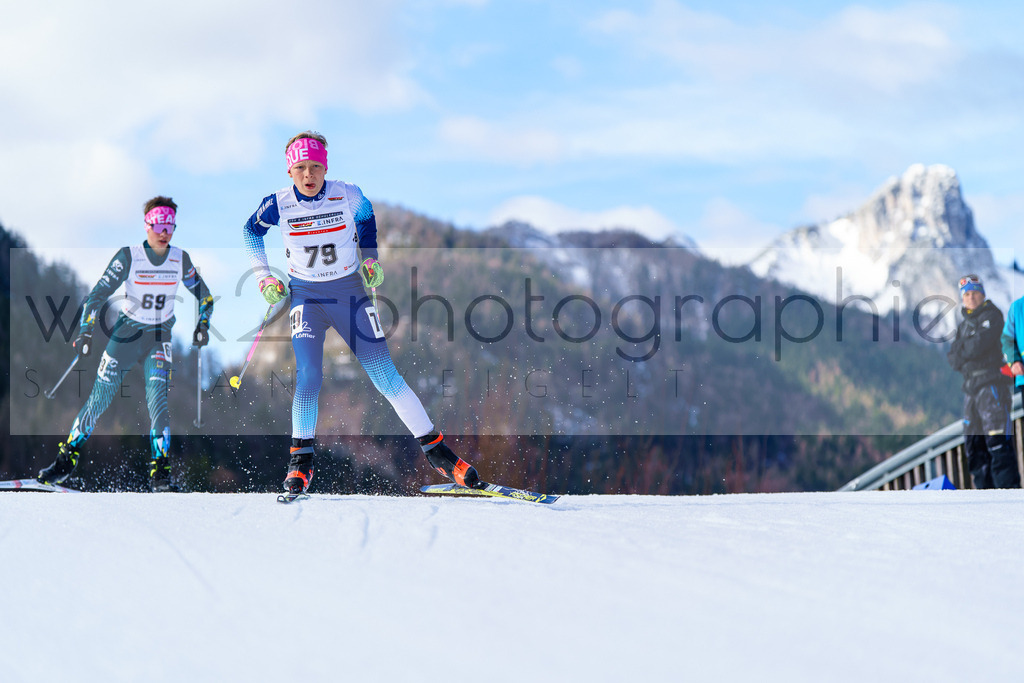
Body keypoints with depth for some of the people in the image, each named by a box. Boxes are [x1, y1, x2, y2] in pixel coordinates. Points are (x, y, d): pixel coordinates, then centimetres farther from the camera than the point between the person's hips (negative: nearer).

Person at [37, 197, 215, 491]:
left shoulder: (180, 259, -4)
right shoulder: (128, 257, -13)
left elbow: (204, 295, 9)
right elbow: (98, 295, -10)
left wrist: (203, 324, -6)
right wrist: (85, 332, -19)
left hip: (160, 338, 1)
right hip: (126, 334, -1)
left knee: (157, 399, -17)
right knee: (99, 399, 1)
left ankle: (160, 471, -13)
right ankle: (67, 457, 18)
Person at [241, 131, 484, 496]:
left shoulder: (348, 197, -11)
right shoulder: (278, 205, -11)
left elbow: (366, 217, 13)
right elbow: (250, 232, 10)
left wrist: (371, 259, 10)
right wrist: (264, 277, 5)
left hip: (349, 292, 0)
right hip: (306, 297, 0)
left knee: (385, 376, -4)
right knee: (307, 375, -18)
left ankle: (436, 451, 1)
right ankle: (300, 460, -4)